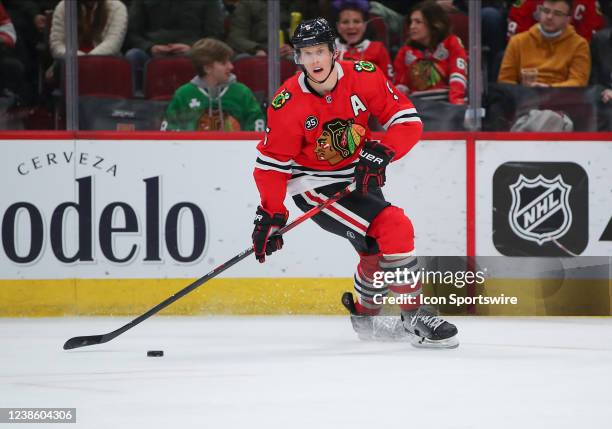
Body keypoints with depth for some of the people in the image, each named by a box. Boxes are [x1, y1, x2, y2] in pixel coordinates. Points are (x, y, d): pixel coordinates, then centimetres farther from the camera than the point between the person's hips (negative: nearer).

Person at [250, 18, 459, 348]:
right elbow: (271, 163, -13)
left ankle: (365, 317, 38)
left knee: (378, 250, 11)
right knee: (391, 228, -21)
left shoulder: (363, 77, -14)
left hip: (359, 175, 5)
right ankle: (415, 318, -12)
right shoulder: (288, 104, -20)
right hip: (315, 184, -5)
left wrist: (380, 153, -26)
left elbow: (408, 120, -11)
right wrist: (270, 215, -19)